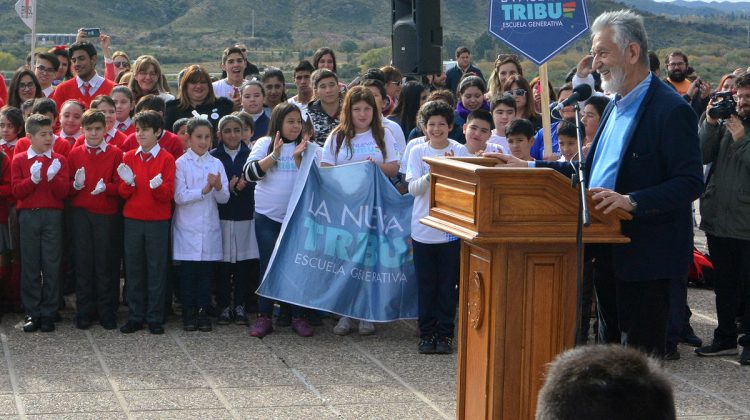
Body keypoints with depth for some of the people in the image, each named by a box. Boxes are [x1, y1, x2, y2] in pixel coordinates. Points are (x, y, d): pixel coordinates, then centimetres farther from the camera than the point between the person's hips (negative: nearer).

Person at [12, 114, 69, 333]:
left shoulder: (59, 160, 7)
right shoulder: (19, 160, 7)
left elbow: (63, 192, 0)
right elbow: (17, 190, -1)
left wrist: (53, 177, -17)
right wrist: (33, 179, -16)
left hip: (52, 216, 0)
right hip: (28, 216, 0)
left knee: (52, 265, -1)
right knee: (30, 265, 2)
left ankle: (48, 314, 6)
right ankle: (32, 313, 9)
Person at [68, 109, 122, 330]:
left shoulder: (115, 154, 3)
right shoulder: (75, 153, 9)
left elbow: (120, 185, -2)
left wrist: (106, 187, -20)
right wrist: (76, 185, -14)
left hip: (106, 214, -1)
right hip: (81, 212, 2)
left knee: (105, 262, 0)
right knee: (83, 262, 2)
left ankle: (107, 313, 7)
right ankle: (84, 312, 9)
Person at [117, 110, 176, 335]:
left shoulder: (166, 159, -1)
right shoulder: (128, 157, 8)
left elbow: (168, 195, -6)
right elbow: (122, 193, 6)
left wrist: (157, 186, -26)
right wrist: (128, 183, -14)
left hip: (158, 221, -3)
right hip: (132, 220, 3)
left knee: (156, 269, 1)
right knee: (133, 270, 5)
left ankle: (155, 318, 8)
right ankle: (135, 317, 13)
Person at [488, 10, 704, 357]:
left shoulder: (671, 110, -15)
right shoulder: (617, 105, 14)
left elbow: (690, 183, -20)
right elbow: (590, 170, 19)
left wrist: (632, 201, -31)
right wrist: (529, 167, 12)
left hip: (644, 257, -9)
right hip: (608, 251, 9)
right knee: (610, 346, 17)